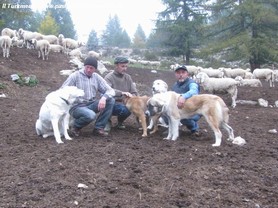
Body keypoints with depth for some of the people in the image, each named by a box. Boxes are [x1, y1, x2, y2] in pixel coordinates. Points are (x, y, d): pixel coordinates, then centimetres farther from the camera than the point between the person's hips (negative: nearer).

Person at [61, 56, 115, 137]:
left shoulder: (97, 77, 7)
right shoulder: (75, 76, -4)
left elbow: (110, 90, 1)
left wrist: (104, 98, -21)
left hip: (91, 105, 5)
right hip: (77, 107, -5)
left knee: (111, 100, -16)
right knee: (90, 115, -37)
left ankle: (99, 128, -7)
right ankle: (76, 127, -2)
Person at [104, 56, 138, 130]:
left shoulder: (128, 77, 9)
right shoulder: (109, 77, -10)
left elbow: (134, 92, 7)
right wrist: (122, 93, -42)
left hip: (125, 102, 6)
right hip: (113, 103, -6)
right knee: (124, 109, -35)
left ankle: (120, 122, 6)